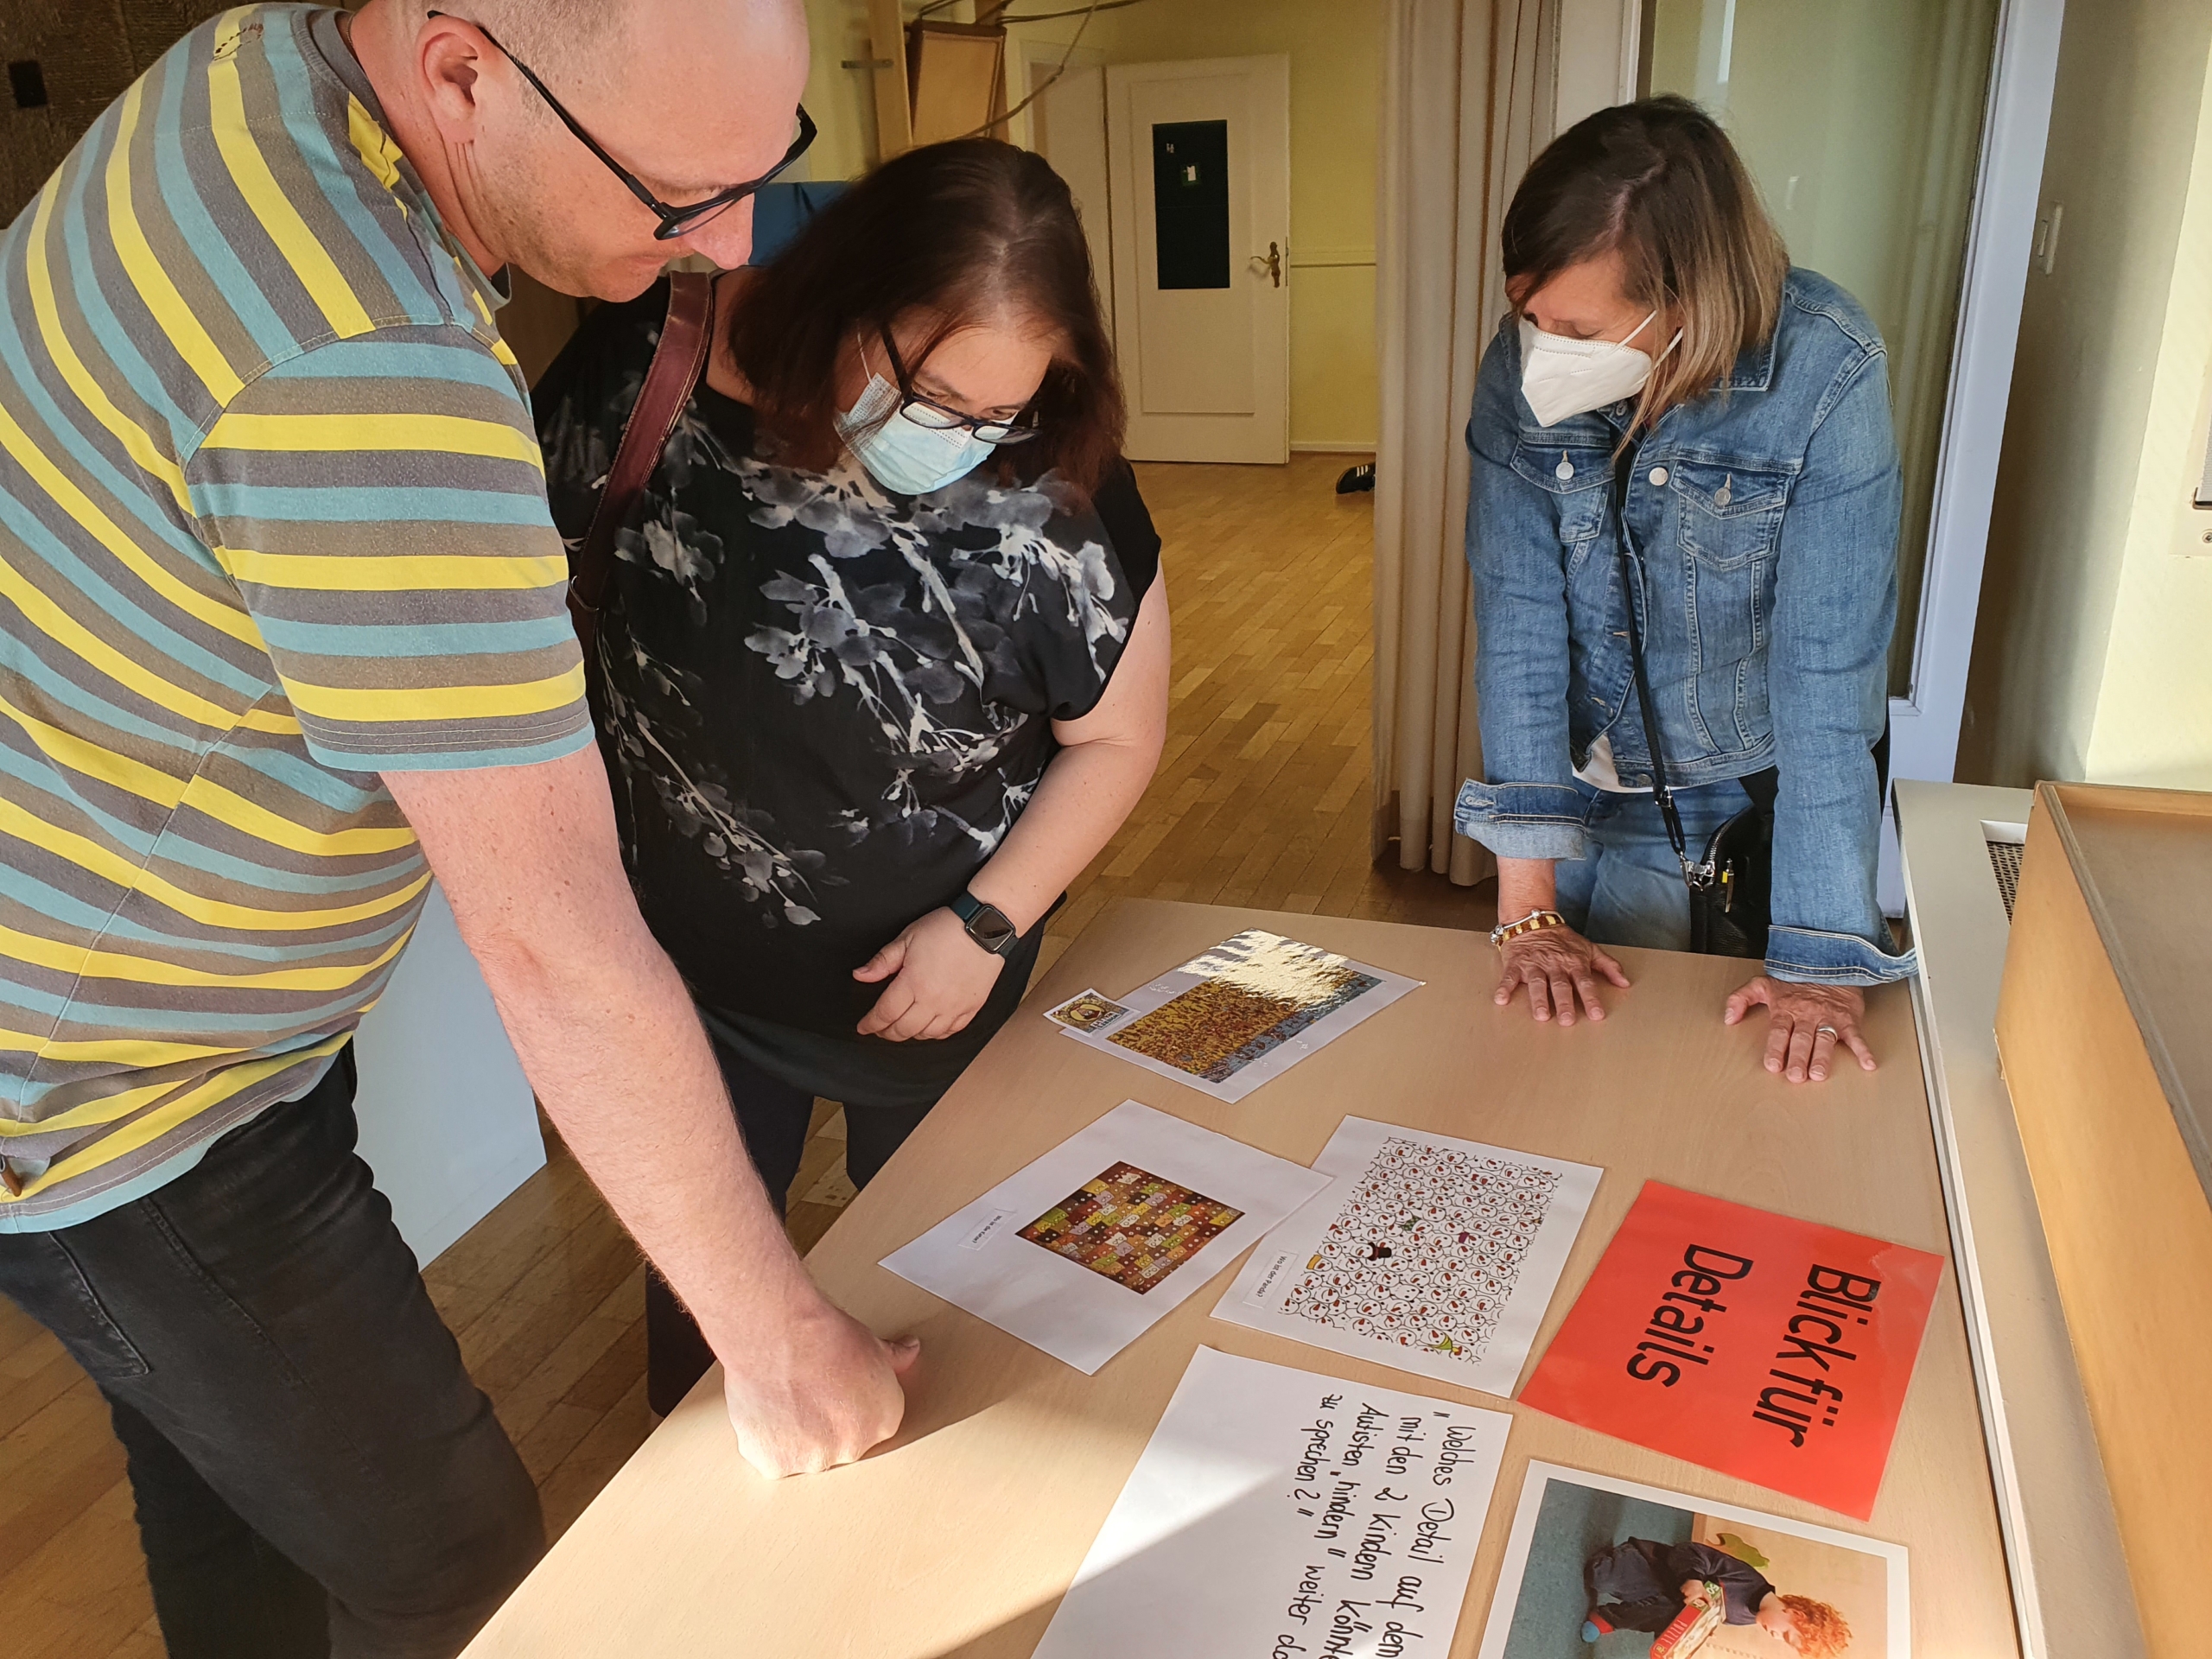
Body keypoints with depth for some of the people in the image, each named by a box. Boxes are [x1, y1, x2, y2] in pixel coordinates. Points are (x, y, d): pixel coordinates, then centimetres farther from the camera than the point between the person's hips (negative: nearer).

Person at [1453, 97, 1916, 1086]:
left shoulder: (1825, 375, -26)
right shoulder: (1521, 371, -18)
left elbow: (1829, 669, -28)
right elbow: (1516, 620, -21)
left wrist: (1818, 961, -28)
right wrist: (1528, 903, -24)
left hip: (1774, 780, -1)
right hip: (1607, 784, 2)